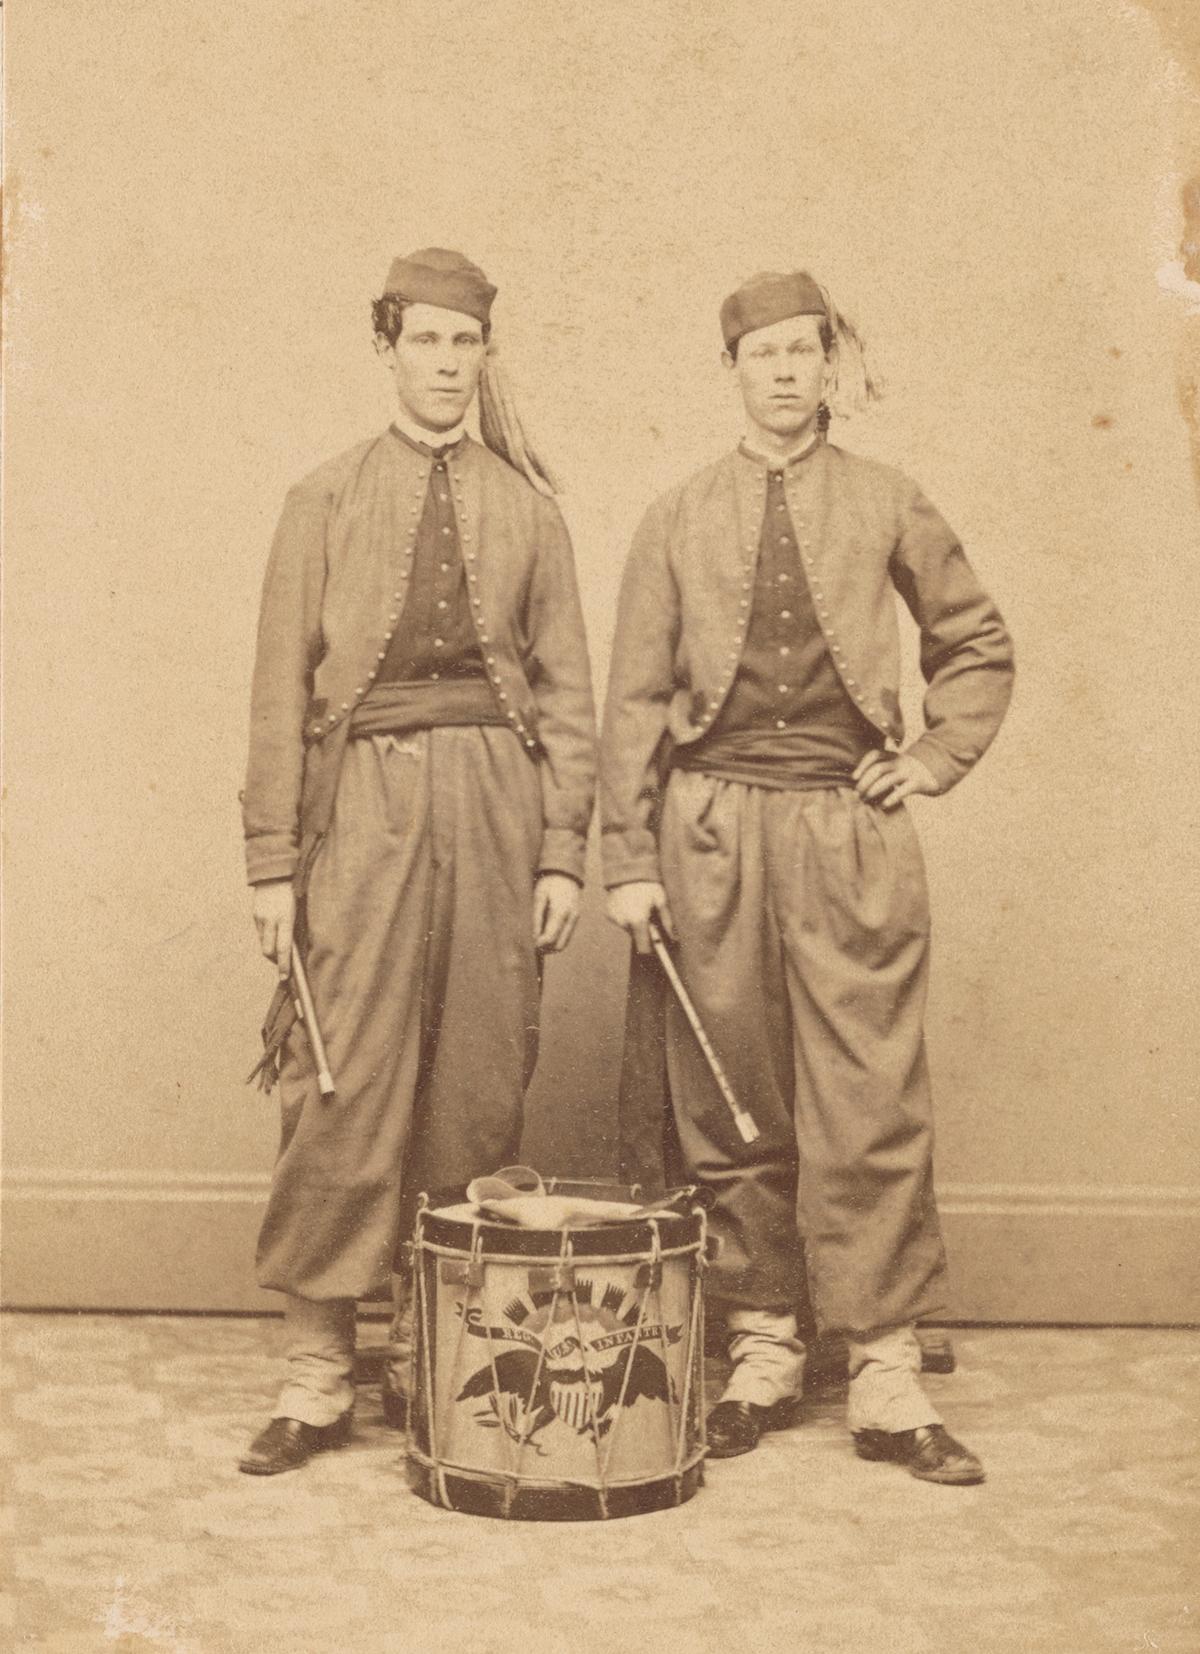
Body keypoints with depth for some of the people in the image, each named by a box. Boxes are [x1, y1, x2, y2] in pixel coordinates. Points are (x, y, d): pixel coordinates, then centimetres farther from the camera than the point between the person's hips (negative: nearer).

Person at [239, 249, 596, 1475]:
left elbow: (565, 688, 9)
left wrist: (563, 851, 1)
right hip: (365, 805, -1)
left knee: (476, 1087, 3)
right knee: (344, 1086, -6)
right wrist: (272, 862, -3)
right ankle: (318, 1372, 2)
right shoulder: (326, 500, 7)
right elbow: (282, 687, 3)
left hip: (494, 800, 2)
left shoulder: (526, 506, 11)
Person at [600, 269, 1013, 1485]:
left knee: (871, 1107, -4)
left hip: (851, 830, -1)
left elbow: (977, 644, 21)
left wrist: (937, 760, 7)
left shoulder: (885, 505, 9)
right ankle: (760, 1354, 16)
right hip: (714, 830, 1)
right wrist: (628, 861, 1)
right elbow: (636, 699, 7)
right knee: (729, 1108, 4)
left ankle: (886, 1379, 1)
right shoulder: (679, 519, 9)